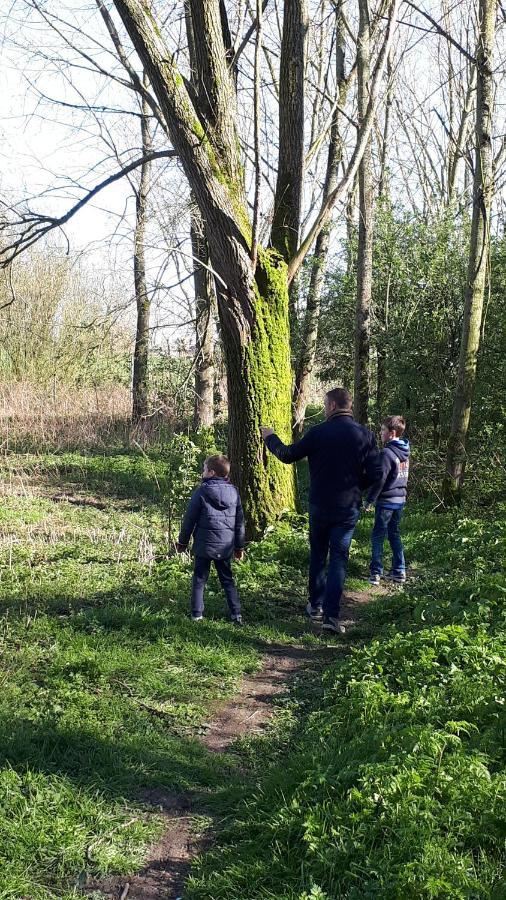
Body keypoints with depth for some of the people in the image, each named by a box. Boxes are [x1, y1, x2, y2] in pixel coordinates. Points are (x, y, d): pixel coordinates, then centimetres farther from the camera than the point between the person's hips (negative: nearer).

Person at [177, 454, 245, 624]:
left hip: (204, 545, -3)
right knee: (227, 579, 14)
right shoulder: (234, 492, 2)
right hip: (226, 546, 3)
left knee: (199, 579, 9)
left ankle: (197, 614, 9)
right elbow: (240, 522, 8)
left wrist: (182, 541, 8)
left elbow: (189, 519, -5)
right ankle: (236, 615, 9)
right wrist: (239, 546, 18)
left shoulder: (201, 492, -10)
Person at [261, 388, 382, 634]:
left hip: (320, 505, 0)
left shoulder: (318, 432, -10)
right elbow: (375, 474, -7)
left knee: (318, 555, 18)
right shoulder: (365, 435, -5)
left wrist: (269, 437, 16)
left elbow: (287, 455, -1)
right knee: (339, 558, 3)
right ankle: (331, 615, -5)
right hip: (348, 507, 0)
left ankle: (316, 605, 27)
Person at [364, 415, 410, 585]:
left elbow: (380, 479, -19)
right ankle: (399, 571, 19)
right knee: (394, 534, 16)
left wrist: (369, 500, -12)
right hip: (400, 499, 8)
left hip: (386, 501, -8)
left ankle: (375, 573, 1)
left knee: (378, 536, 0)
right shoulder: (405, 452, 9)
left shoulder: (387, 453, -18)